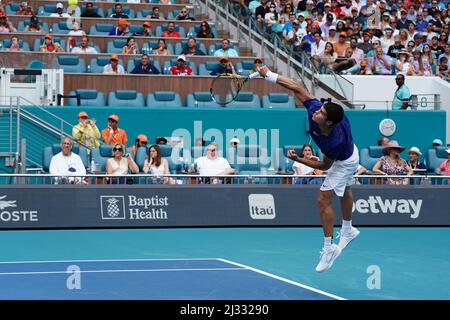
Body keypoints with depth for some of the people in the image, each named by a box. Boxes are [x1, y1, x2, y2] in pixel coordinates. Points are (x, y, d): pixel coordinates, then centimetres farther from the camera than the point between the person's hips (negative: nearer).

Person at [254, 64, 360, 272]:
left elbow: (324, 166, -30)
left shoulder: (334, 142, -47)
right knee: (344, 191, 29)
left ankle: (329, 248, 0)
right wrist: (269, 76, -27)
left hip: (344, 162, -8)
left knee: (324, 200, -11)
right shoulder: (314, 109, -35)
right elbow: (299, 89, -25)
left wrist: (298, 160, -33)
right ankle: (348, 230, 53)